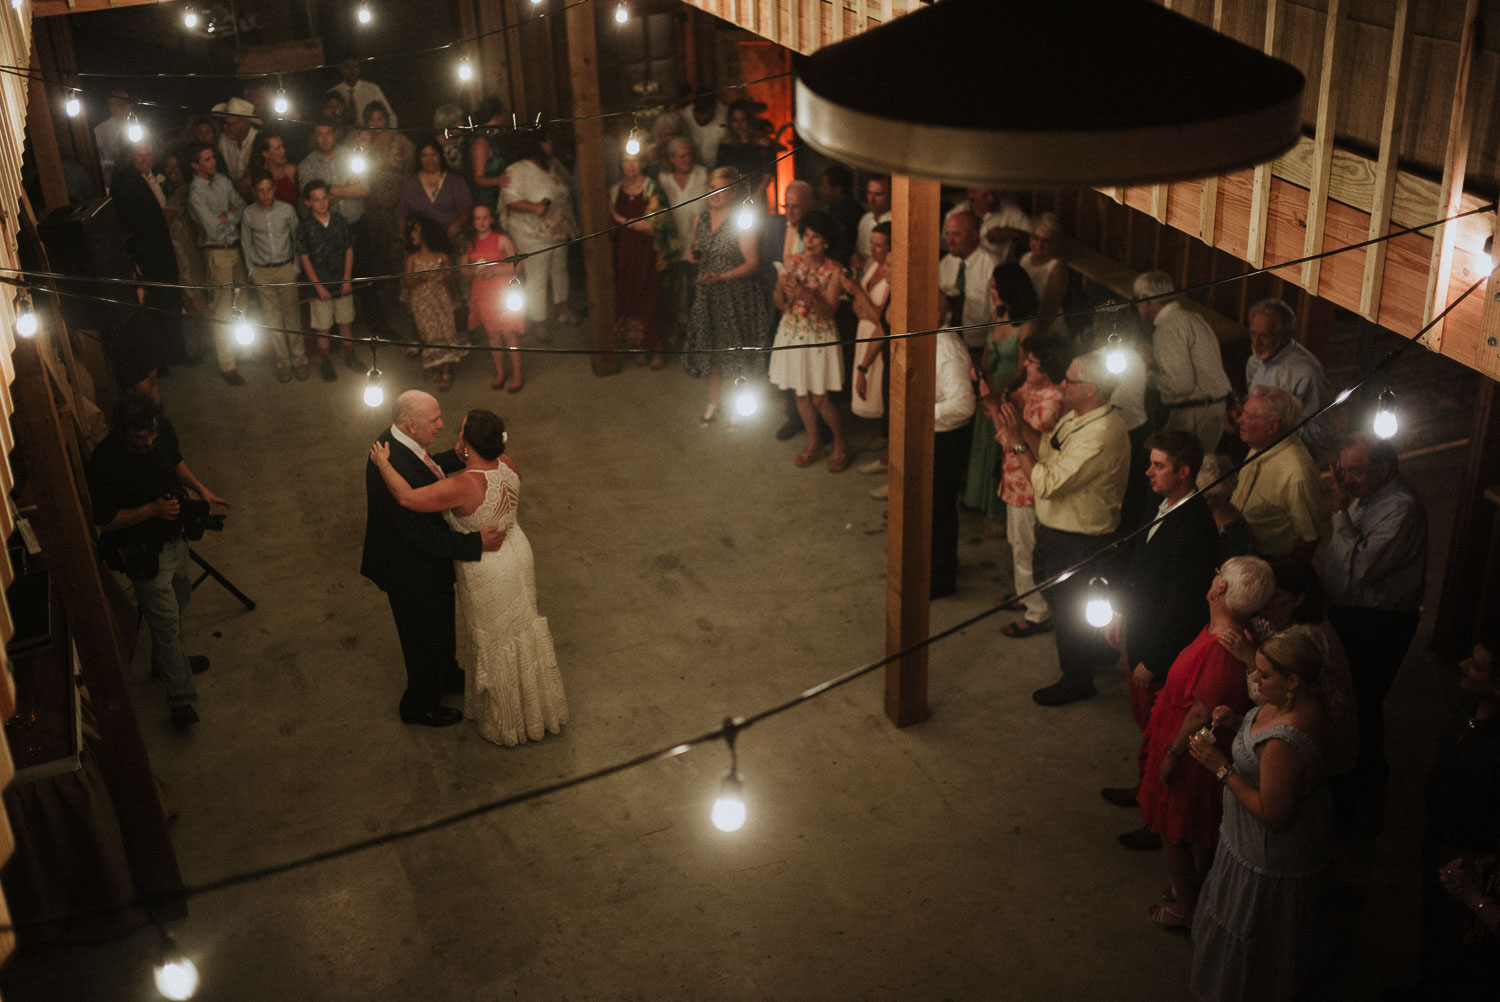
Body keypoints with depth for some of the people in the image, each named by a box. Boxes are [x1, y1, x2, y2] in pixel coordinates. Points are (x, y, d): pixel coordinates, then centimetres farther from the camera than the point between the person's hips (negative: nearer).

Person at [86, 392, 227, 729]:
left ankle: (166, 661, 52)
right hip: (144, 552, -7)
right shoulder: (106, 462, -32)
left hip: (174, 536, 7)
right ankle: (180, 698, 14)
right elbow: (105, 521, -22)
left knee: (178, 602, 27)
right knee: (165, 620, 1)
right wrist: (152, 509, -32)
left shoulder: (162, 428, -14)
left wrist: (201, 489, -5)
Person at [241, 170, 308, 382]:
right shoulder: (249, 214, -3)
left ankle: (299, 359, 13)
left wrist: (296, 267, 1)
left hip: (286, 269, 0)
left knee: (292, 314, 3)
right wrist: (252, 272, 4)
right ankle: (283, 362, 11)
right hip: (262, 273, 0)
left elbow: (296, 239, 4)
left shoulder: (287, 210, -5)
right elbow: (246, 245, 6)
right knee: (272, 318, 3)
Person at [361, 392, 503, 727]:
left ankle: (447, 675, 59)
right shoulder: (394, 467, -39)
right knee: (425, 639, 16)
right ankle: (419, 706, 41)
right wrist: (476, 543, -34)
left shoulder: (396, 440, -9)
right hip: (412, 572, -9)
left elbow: (426, 469, 14)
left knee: (442, 624, 32)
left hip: (426, 561, 9)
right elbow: (422, 533, -36)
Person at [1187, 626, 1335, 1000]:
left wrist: (1221, 769, -28)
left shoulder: (1282, 745, -41)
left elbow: (1272, 815, -32)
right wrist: (1236, 723, -9)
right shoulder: (1301, 702, -12)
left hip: (1271, 862, -10)